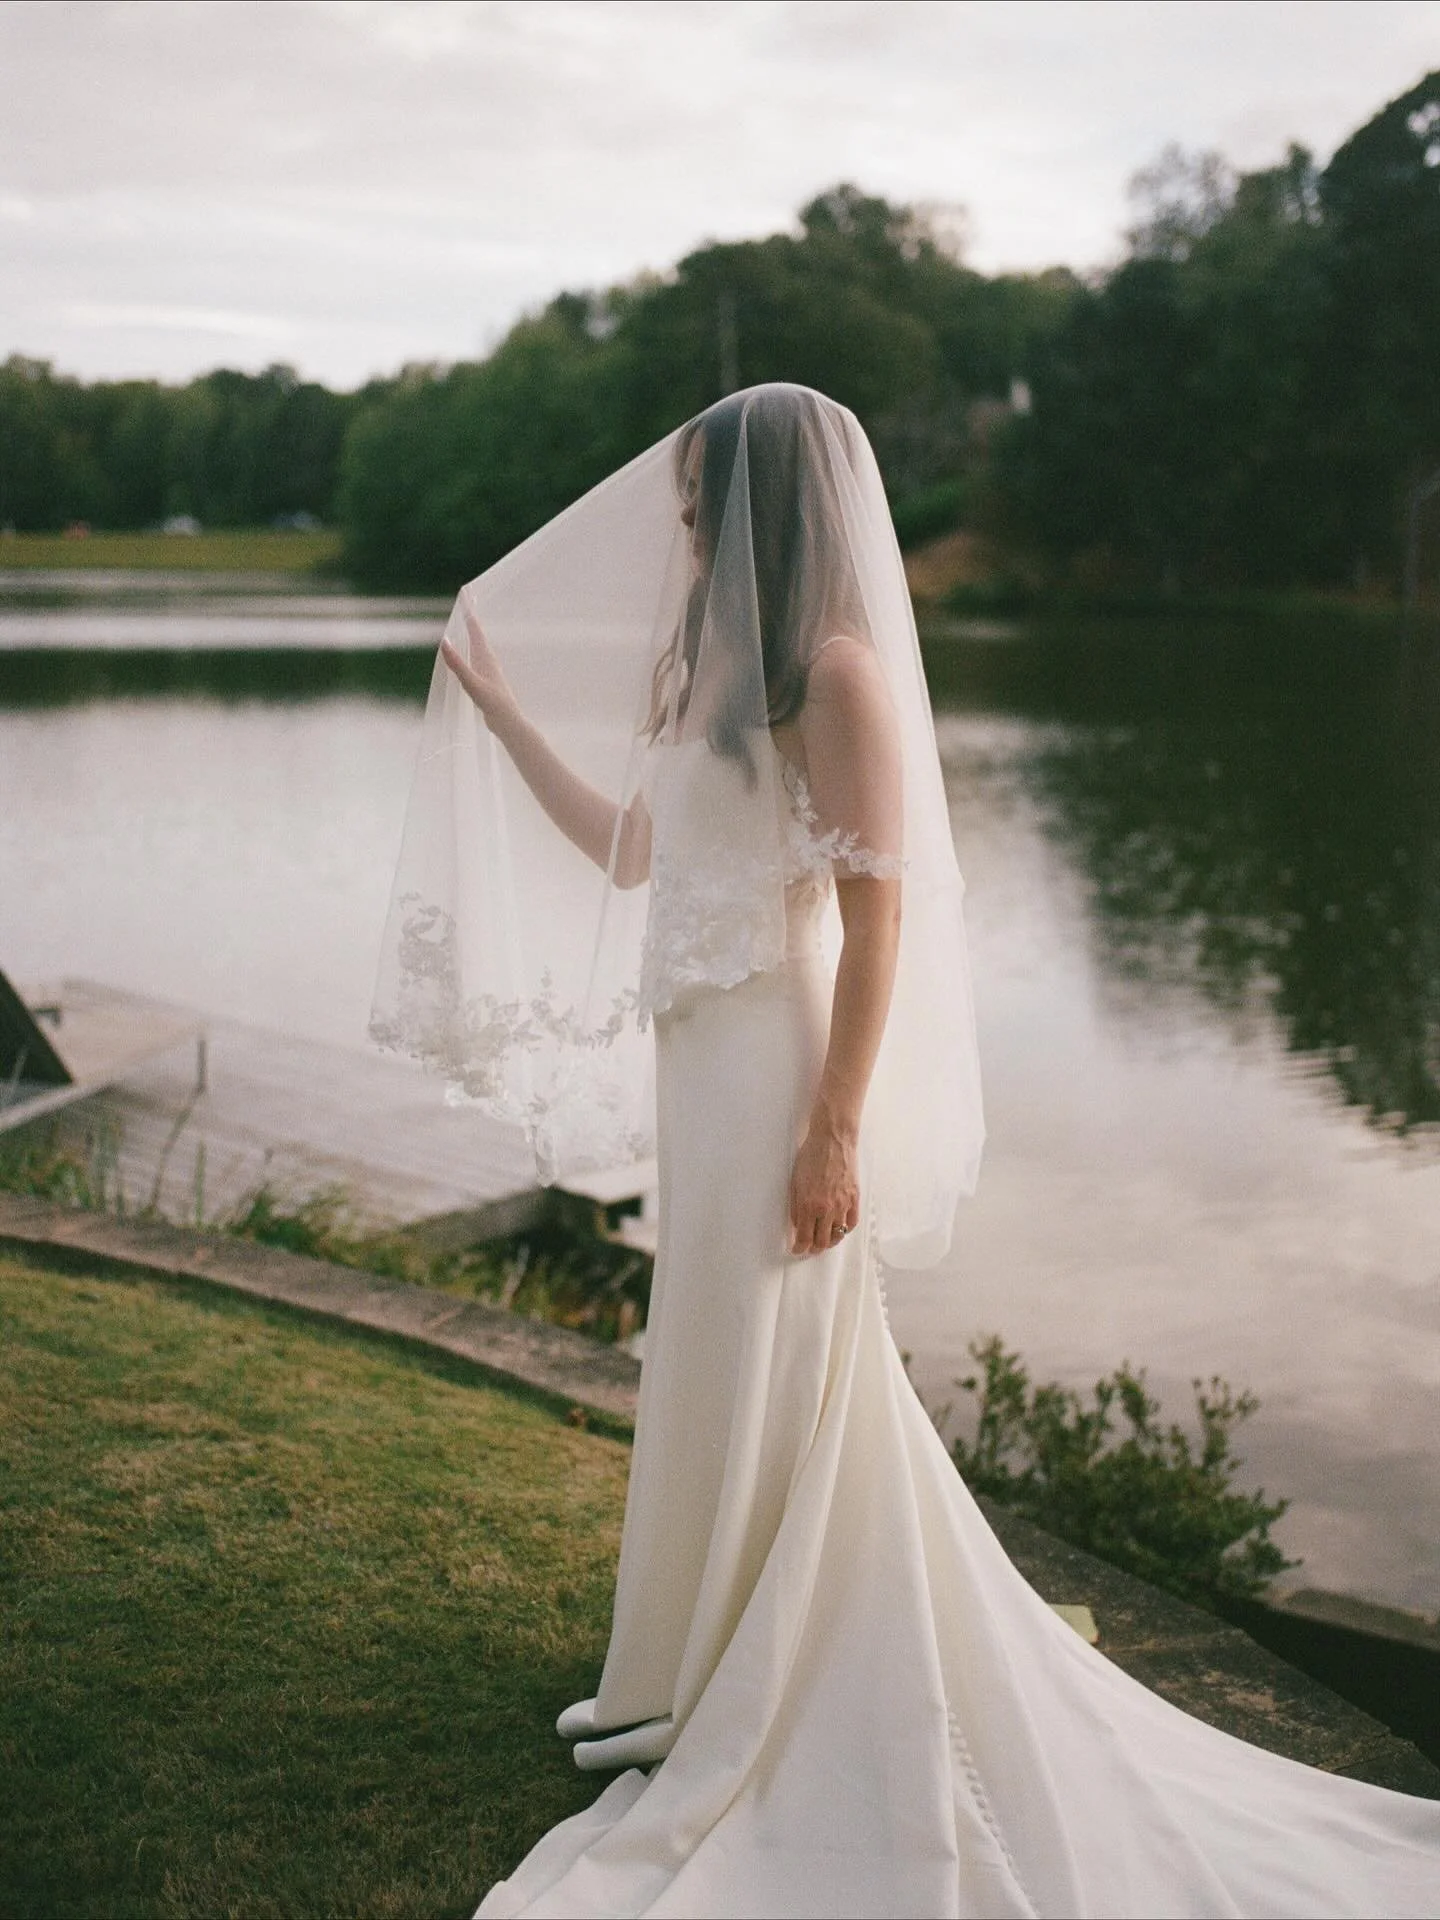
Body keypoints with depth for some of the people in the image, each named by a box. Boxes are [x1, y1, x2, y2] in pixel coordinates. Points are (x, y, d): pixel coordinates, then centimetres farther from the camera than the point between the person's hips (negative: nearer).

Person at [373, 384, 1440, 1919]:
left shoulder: (833, 670, -13)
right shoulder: (723, 669, 15)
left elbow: (876, 912, -18)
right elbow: (624, 847, 21)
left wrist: (835, 1130, -20)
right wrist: (497, 703, 27)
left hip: (776, 1076, -9)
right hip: (703, 1067, 9)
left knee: (756, 1401, 5)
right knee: (720, 1392, 18)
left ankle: (707, 1706, 22)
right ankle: (688, 1690, 33)